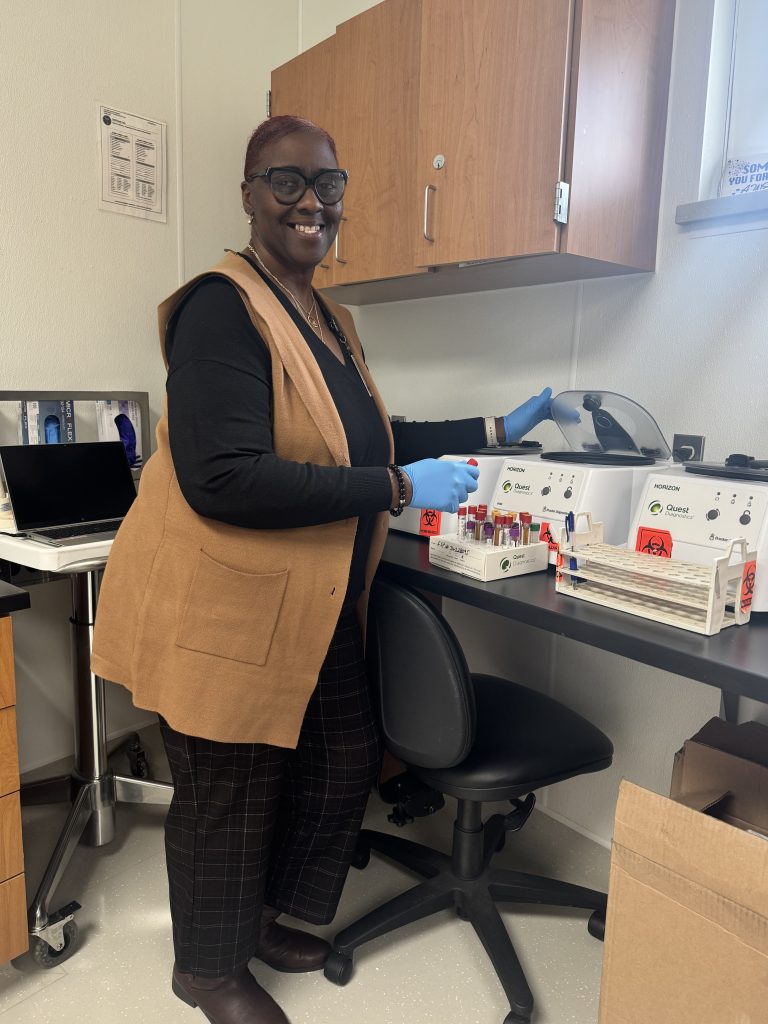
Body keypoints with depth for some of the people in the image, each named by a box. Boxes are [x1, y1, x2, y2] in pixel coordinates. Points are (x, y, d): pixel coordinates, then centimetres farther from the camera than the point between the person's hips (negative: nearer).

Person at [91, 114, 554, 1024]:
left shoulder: (328, 321, 12)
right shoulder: (223, 308, -17)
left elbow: (365, 438, 19)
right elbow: (224, 477, -27)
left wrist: (495, 429, 18)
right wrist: (400, 489, -23)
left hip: (314, 606, 9)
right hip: (223, 608, -9)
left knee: (346, 756, 18)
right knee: (231, 791, 9)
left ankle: (273, 917, 46)